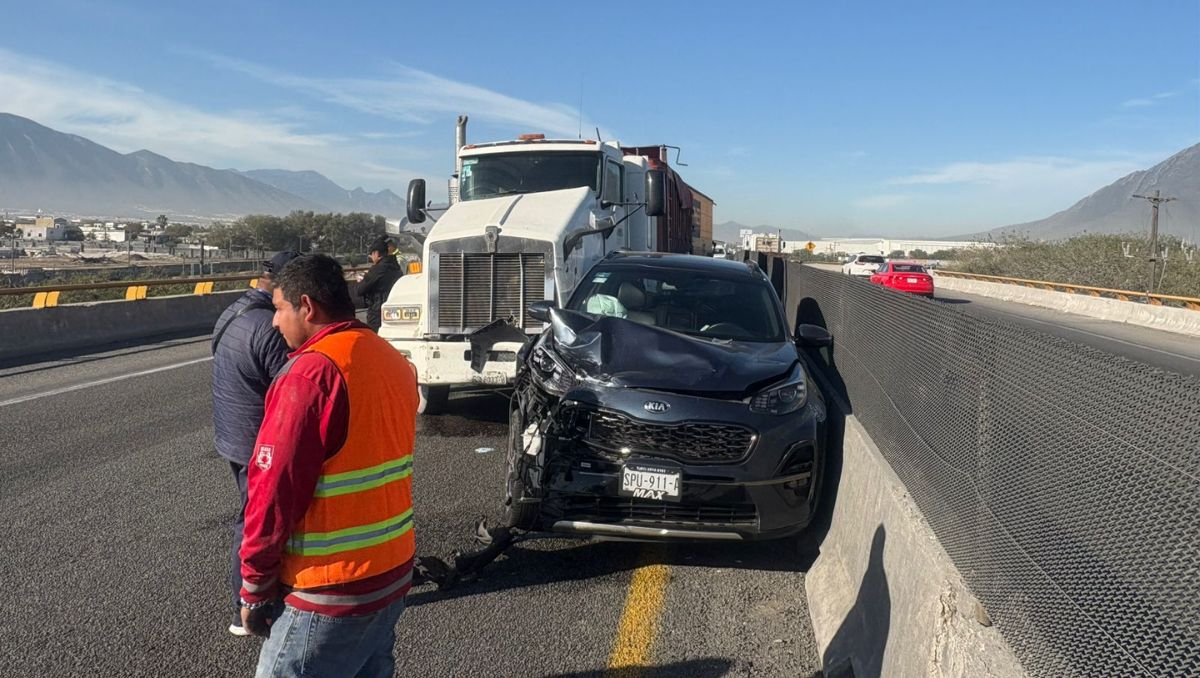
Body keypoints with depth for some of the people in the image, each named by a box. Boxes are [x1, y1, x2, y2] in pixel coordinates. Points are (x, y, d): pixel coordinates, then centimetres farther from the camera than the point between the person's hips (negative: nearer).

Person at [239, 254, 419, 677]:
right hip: (393, 572, 8)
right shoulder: (393, 360, 6)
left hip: (331, 591, -8)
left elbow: (276, 491, -18)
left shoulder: (311, 373, -19)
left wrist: (254, 590, -8)